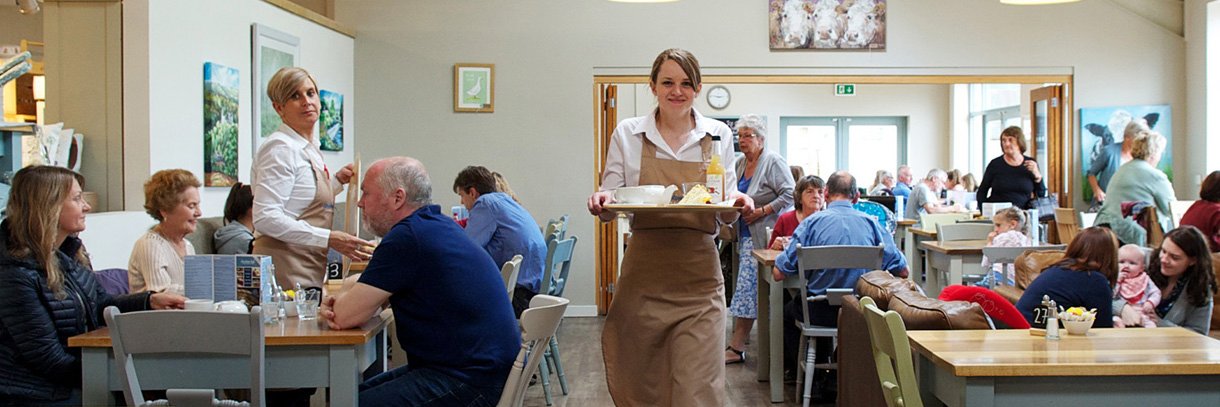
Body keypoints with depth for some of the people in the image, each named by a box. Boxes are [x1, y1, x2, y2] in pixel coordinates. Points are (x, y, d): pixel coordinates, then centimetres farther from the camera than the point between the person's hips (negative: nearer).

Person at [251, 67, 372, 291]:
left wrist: (336, 180, 15)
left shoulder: (310, 148, 15)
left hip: (307, 271, 9)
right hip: (285, 271, -9)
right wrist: (329, 238, -23)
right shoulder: (281, 148, -12)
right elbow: (266, 218, -22)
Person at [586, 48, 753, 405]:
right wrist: (602, 202, -16)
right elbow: (609, 209, 7)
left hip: (699, 280, 0)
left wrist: (736, 205, -12)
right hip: (643, 278, 0)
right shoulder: (628, 133, 5)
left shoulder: (718, 135, 8)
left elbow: (726, 215, 11)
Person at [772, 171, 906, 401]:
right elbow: (902, 271, 1)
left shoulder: (812, 222, -7)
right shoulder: (871, 223, -1)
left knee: (789, 311, 29)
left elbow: (778, 273, -9)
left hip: (822, 312, -2)